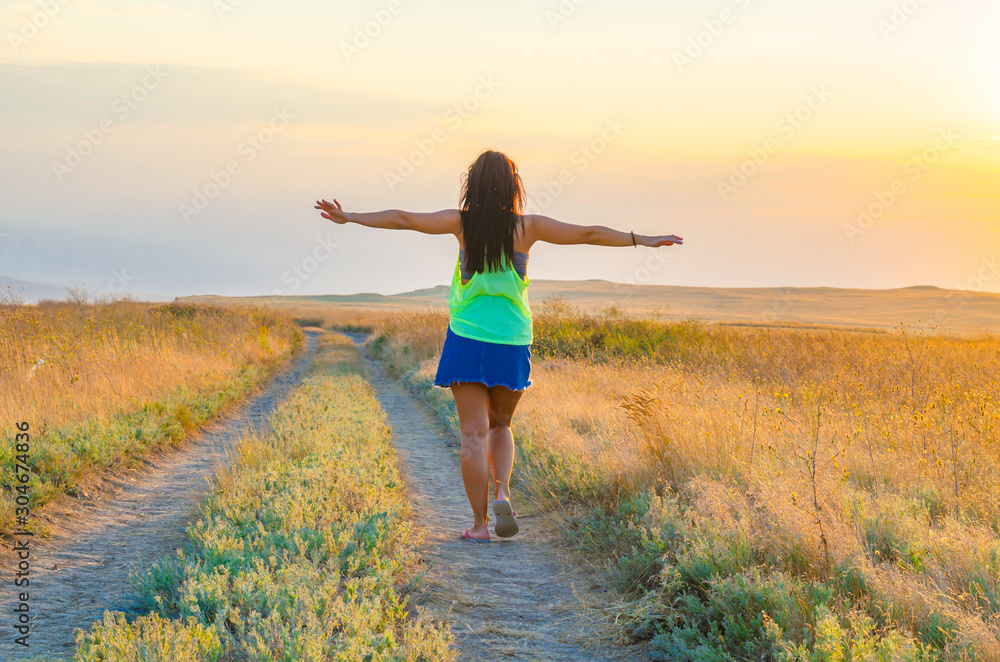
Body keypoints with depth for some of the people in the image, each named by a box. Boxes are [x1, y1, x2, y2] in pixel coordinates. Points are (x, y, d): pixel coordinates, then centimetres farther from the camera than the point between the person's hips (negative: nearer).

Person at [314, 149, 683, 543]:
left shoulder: (462, 222, -3)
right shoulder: (527, 227, -2)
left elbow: (403, 220, 0)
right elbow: (589, 234, 2)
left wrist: (348, 217, 9)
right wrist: (643, 241, 11)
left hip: (467, 340, -1)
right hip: (512, 343, 1)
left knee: (474, 433, 1)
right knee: (500, 425, 20)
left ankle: (480, 523, 0)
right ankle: (502, 493, -4)